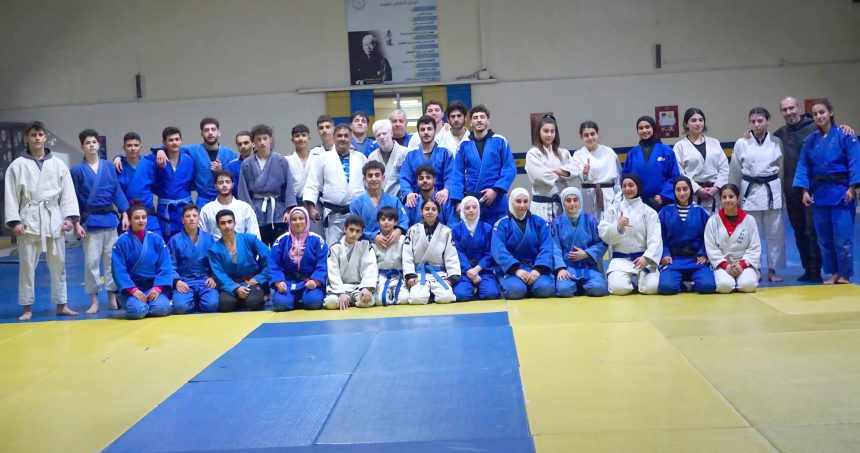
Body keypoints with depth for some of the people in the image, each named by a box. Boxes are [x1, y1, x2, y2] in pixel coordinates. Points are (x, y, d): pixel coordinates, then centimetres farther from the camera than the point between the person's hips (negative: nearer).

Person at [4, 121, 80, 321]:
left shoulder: (58, 164, 7)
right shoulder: (17, 165, 2)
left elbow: (67, 192, 5)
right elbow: (11, 195, -1)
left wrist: (69, 217, -4)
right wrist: (14, 221, -8)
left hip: (54, 219, 2)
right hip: (29, 220, -2)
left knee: (58, 264, 8)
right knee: (27, 265, 2)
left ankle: (61, 304, 17)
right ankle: (27, 307, 12)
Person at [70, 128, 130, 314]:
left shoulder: (109, 166, 4)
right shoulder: (77, 170, -1)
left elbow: (117, 192, 6)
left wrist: (124, 215, 0)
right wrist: (76, 224, -5)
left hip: (110, 218, 2)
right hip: (90, 221, -2)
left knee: (112, 259, 6)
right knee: (91, 261, 2)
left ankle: (112, 297, 16)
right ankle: (94, 301, 10)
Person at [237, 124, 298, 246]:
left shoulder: (281, 161, -2)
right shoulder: (247, 164, 1)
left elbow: (289, 187, -1)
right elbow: (243, 190, 4)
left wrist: (288, 209, -8)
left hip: (278, 212, -1)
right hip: (256, 214, 1)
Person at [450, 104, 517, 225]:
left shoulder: (500, 141, 0)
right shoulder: (464, 145, 6)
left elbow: (510, 170, -4)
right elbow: (458, 175, 4)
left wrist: (496, 190, -14)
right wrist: (458, 200, -5)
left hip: (496, 201, -2)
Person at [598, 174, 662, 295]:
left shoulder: (648, 211, 3)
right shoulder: (613, 209, 7)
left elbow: (655, 239, -7)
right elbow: (603, 234, 0)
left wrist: (646, 257, -23)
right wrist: (618, 226, -19)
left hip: (643, 257, 0)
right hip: (620, 258, 0)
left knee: (651, 287, -24)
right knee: (618, 288, -26)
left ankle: (638, 279, 14)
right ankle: (630, 281, 12)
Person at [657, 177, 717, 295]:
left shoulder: (700, 212, 7)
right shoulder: (665, 212, 5)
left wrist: (704, 254, -6)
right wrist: (665, 255, -7)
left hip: (696, 259, 1)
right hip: (673, 259, 0)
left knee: (707, 286, -26)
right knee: (666, 287, -28)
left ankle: (692, 282, 8)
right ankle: (680, 281, 6)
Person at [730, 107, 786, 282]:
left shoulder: (776, 142, 3)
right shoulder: (741, 144, 0)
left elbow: (782, 168, 7)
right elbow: (734, 172, 5)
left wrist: (781, 192, 5)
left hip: (772, 191, 1)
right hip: (750, 191, -1)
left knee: (775, 233, 5)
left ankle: (772, 270, 17)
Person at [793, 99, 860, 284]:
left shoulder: (844, 136, -6)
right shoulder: (810, 140, 7)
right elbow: (803, 167, 7)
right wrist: (805, 190, -2)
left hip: (841, 192, -5)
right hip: (819, 193, 5)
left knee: (843, 237, -4)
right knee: (824, 237, 10)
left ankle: (845, 275, 9)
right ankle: (833, 273, 22)